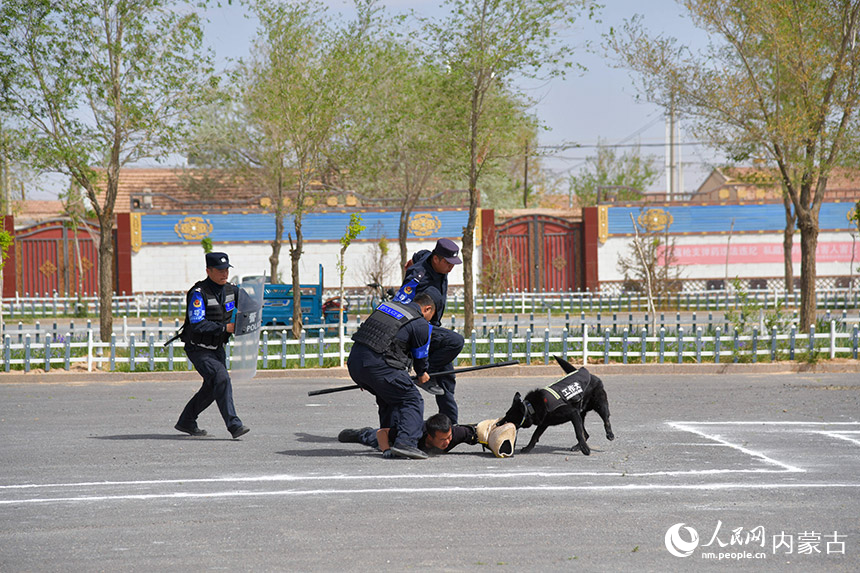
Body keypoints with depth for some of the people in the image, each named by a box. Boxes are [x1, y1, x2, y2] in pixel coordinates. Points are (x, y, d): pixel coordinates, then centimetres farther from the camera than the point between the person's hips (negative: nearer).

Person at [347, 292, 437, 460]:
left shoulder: (388, 305, 22)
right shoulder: (421, 324, 2)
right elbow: (420, 356, 13)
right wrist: (422, 375, 36)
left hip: (354, 360, 7)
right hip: (378, 366, -7)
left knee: (388, 399, 27)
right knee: (412, 400, 1)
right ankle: (405, 442, -15)